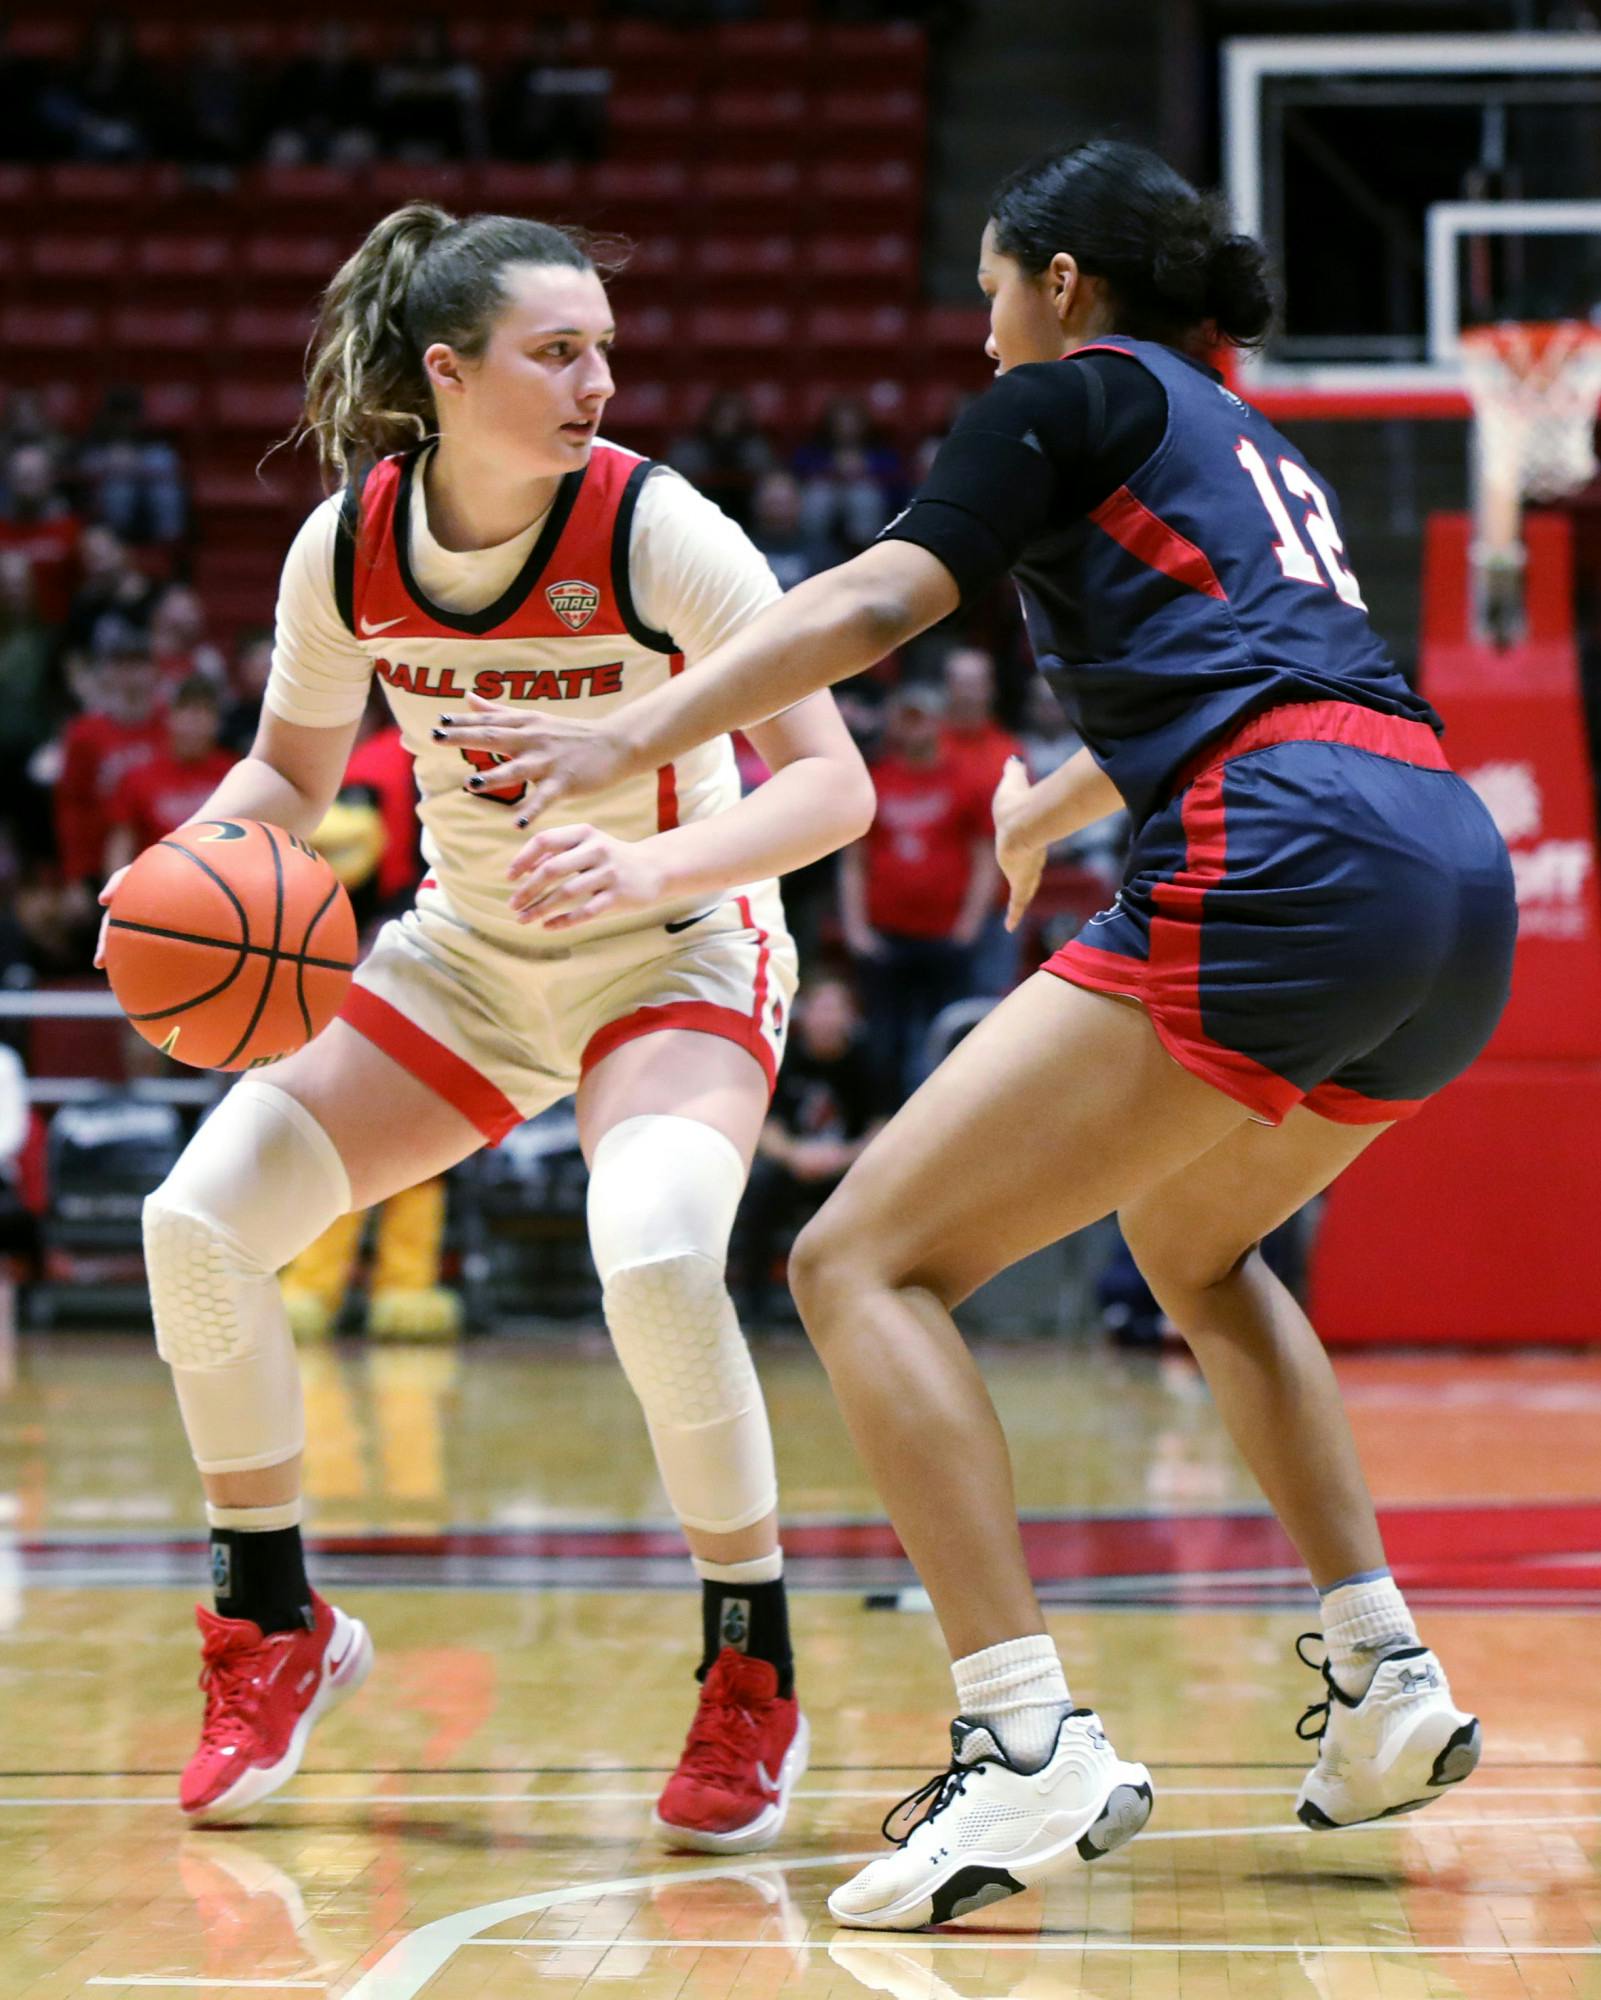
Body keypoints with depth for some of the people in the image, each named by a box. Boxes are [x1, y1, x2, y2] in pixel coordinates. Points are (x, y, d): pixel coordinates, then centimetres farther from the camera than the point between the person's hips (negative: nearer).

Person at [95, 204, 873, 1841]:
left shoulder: (656, 530, -23)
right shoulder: (347, 545, -12)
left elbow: (832, 784, -25)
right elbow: (290, 773, 5)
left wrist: (654, 864, -42)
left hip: (675, 957, -4)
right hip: (465, 952, 5)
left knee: (653, 1257, -33)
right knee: (198, 1223, -9)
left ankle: (751, 1689, -12)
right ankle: (276, 1636, 12)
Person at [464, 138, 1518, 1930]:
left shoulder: (1077, 389, 11)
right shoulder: (1254, 448, 34)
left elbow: (880, 598, -3)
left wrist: (634, 737, -6)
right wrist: (1056, 802, 69)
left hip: (1283, 875, -9)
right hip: (1457, 890, 9)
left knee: (862, 1262, -7)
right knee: (1194, 1251, 35)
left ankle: (1031, 1746, -21)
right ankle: (1387, 1678, 24)